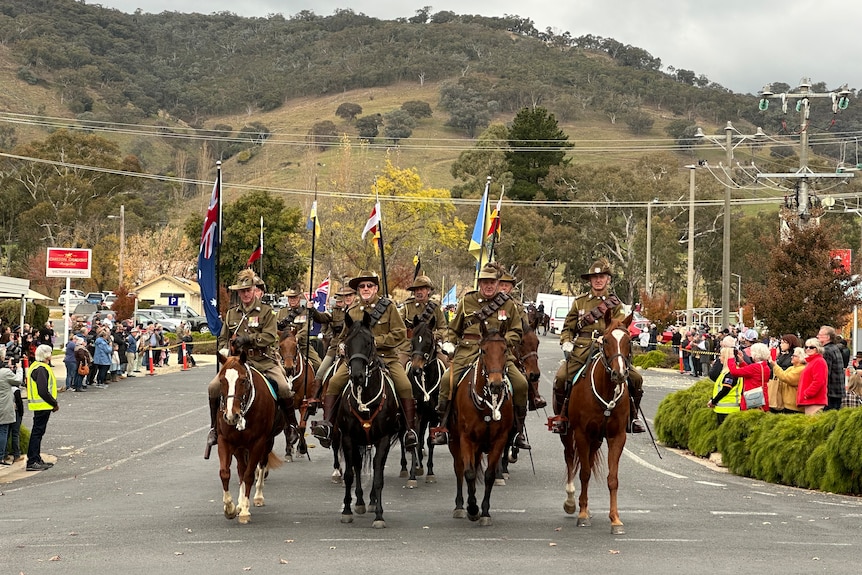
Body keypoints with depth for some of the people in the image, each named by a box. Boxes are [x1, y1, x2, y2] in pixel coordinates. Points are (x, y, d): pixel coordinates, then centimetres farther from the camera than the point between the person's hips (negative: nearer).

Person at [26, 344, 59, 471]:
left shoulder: (35, 366, 15)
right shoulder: (41, 369, -18)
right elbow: (43, 391, -24)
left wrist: (53, 403, 16)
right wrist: (55, 403, -13)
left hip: (40, 405, 10)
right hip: (43, 406, -10)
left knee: (38, 432, 15)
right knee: (37, 432, -7)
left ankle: (36, 459, 22)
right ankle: (32, 462, -5)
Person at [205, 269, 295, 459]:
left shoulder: (266, 311, 2)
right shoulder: (231, 313, 14)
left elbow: (269, 337, -10)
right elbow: (223, 339, 21)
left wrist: (246, 338, -16)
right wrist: (225, 350, -1)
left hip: (264, 360, -3)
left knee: (283, 387, -25)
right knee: (213, 387, -18)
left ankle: (292, 427, -3)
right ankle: (215, 429, -2)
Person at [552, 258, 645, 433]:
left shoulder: (615, 303, 11)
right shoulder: (579, 302, 13)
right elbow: (568, 328, 17)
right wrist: (566, 343, -1)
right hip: (581, 351, 0)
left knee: (635, 378, -14)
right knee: (561, 377, -23)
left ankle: (632, 417, 7)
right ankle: (559, 416, -2)